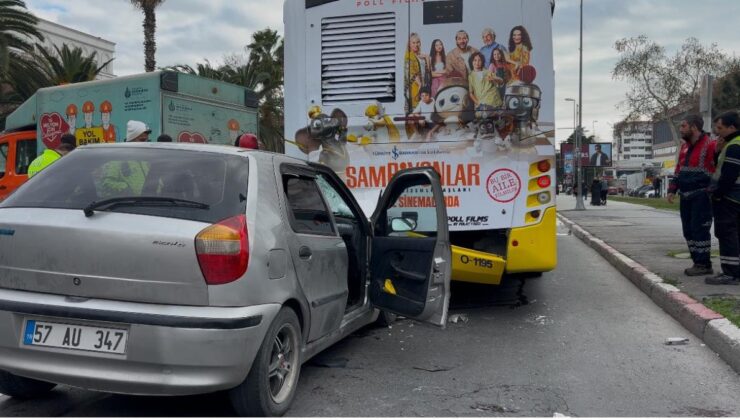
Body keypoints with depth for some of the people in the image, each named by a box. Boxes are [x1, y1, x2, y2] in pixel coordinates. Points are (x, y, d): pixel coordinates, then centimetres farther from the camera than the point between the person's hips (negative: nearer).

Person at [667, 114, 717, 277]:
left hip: (701, 196, -8)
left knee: (699, 229, -7)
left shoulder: (710, 145, -11)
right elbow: (678, 169, 21)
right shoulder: (685, 146, 15)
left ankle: (703, 264, 1)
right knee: (688, 230, 10)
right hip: (685, 196, 8)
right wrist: (672, 190, 15)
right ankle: (697, 262, 19)